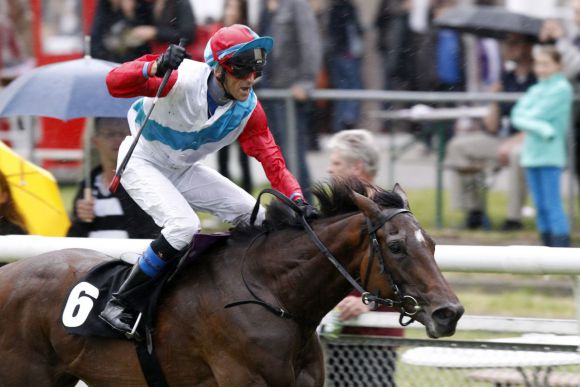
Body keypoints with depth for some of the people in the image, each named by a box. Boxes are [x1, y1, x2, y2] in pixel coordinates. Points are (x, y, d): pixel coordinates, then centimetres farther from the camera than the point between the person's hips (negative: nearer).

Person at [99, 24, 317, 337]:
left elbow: (272, 160, -11)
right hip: (142, 161, -7)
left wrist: (297, 200, -27)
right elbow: (115, 83, -41)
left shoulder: (248, 108, -14)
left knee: (255, 216, -2)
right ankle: (119, 303, -17)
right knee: (183, 224, -28)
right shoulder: (183, 79, -32)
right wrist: (156, 68, -60)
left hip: (184, 170, 7)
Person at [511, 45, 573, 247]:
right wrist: (539, 127, -15)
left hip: (550, 155, -7)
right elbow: (517, 117, 0)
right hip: (531, 154, 7)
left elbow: (537, 115, -15)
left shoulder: (562, 89, -6)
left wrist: (527, 117, 3)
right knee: (541, 207, 9)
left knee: (553, 206, -11)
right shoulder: (535, 90, 13)